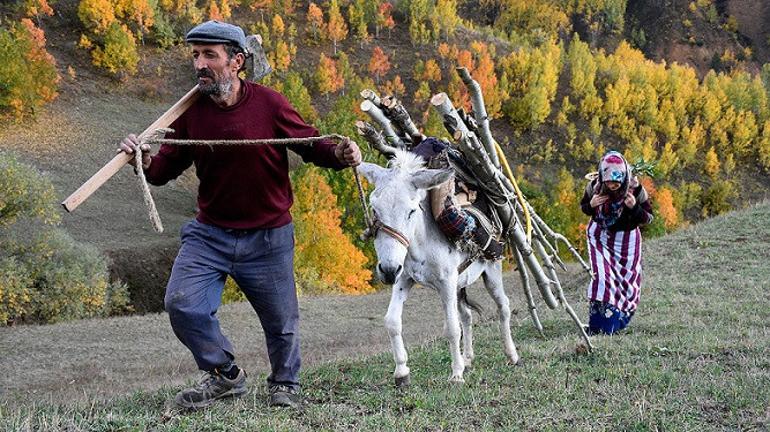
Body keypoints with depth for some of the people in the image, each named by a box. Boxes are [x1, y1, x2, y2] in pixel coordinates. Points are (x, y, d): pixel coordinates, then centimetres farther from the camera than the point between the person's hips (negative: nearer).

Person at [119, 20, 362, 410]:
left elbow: (311, 145, -2)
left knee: (281, 321, 11)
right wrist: (146, 163, -23)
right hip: (209, 234, 2)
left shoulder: (269, 103, -12)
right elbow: (166, 168, -1)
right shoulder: (191, 111, -4)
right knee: (182, 304, -12)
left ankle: (285, 384, 40)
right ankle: (225, 374, 12)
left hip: (268, 238, -2)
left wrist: (338, 155, -23)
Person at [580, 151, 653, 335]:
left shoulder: (636, 189, -22)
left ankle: (620, 319, 26)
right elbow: (583, 207, 1)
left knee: (626, 279, 6)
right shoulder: (594, 186, -18)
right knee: (601, 276, -13)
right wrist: (591, 205, -23)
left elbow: (648, 218, -12)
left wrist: (635, 207, -33)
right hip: (600, 235, 0)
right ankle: (597, 325, -9)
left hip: (626, 237, 0)